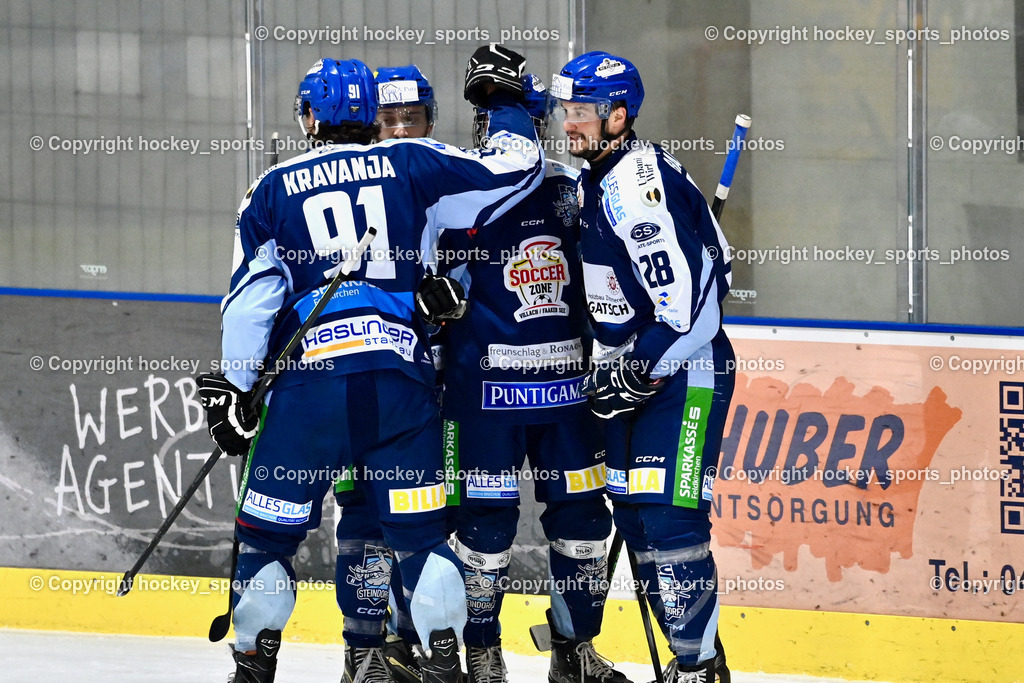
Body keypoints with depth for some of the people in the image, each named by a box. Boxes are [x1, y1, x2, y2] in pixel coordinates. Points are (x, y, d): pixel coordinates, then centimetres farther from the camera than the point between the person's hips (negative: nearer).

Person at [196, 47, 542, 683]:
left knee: (269, 528, 10)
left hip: (308, 376, -1)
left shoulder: (272, 189, 9)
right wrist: (505, 98, 26)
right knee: (419, 530, 7)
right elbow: (516, 169, 8)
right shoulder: (413, 165, 8)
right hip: (401, 378, 1)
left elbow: (251, 297, 5)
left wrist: (235, 390, 11)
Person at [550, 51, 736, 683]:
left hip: (684, 374, -10)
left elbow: (688, 302, -24)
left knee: (670, 515, -14)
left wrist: (638, 373, -20)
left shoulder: (639, 185, -21)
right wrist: (612, 365, 18)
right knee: (634, 513, 10)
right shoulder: (595, 182, 11)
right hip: (637, 372, 10)